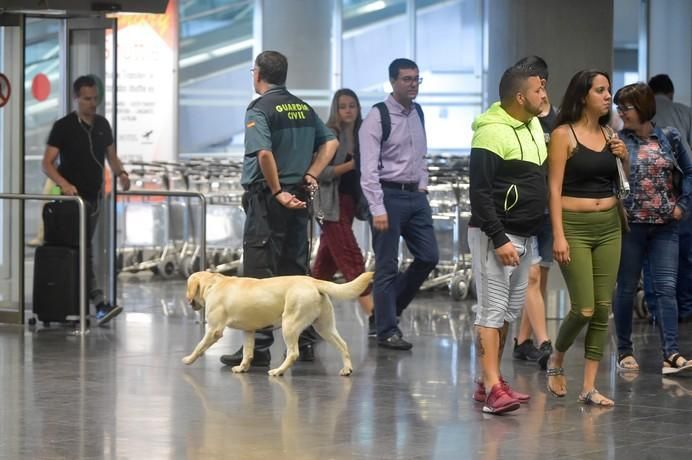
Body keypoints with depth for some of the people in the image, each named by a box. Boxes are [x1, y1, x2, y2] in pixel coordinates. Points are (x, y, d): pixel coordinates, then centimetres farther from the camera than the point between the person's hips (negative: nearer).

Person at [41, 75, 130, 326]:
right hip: (73, 197, -6)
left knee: (84, 249, 11)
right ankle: (100, 304, -23)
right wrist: (64, 183, -27)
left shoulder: (102, 125, 9)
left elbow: (111, 155, 17)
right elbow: (47, 162, -10)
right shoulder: (63, 126, -8)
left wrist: (120, 173, -5)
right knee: (84, 251, -13)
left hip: (94, 196, 6)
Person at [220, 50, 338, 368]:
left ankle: (259, 345, -7)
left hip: (266, 198, -7)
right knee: (296, 270, 13)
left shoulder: (260, 109, -11)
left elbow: (264, 153, -25)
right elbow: (331, 142, 15)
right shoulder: (304, 108, 12)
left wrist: (278, 192, -17)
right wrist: (311, 174, 8)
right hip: (298, 198, 7)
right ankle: (304, 340, 16)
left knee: (259, 273, -5)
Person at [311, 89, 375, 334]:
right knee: (352, 259, -11)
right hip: (334, 205, -7)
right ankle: (372, 316, -16)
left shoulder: (360, 136, 12)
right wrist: (352, 164, -19)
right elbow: (321, 173, -14)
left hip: (351, 202, 7)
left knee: (325, 263, 12)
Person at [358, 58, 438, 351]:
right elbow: (369, 169, -16)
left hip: (415, 195, 7)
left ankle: (390, 307, 24)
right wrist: (378, 210, -21)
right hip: (389, 194, -7)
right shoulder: (377, 118, -11)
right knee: (387, 266, -1)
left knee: (428, 257, 7)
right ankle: (386, 330, 6)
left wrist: (422, 186, 12)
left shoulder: (417, 114, 11)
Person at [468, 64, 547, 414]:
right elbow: (479, 192, -19)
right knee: (492, 310, -9)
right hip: (496, 236, -9)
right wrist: (498, 240, -23)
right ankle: (493, 390, -12)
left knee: (510, 310, 11)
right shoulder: (492, 132, -17)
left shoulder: (534, 126, 11)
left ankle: (488, 382, 18)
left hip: (525, 236, 9)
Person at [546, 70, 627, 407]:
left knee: (603, 309, 2)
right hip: (575, 226, -5)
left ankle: (589, 387, 7)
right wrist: (558, 235, -15)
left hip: (609, 227, 5)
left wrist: (624, 157, -1)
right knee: (584, 309, -9)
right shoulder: (563, 135, -5)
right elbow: (554, 188, -8)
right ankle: (556, 361, 20)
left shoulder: (610, 136, 10)